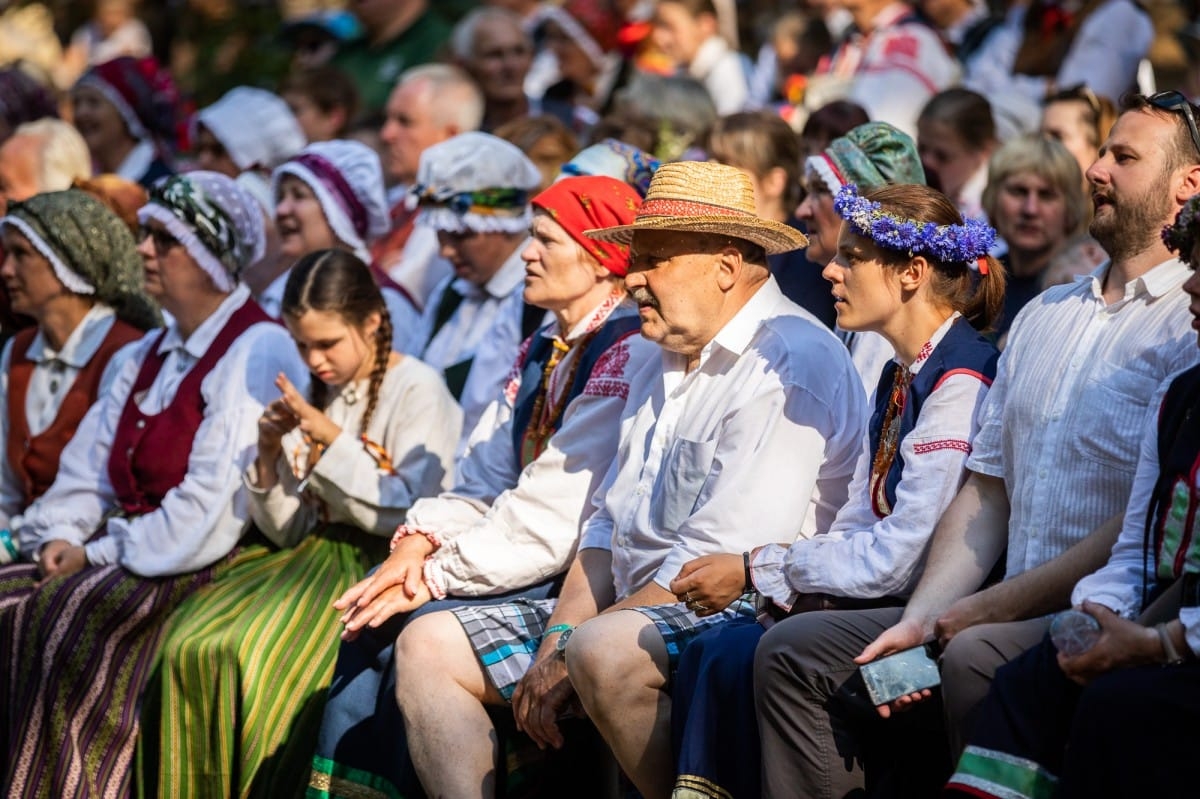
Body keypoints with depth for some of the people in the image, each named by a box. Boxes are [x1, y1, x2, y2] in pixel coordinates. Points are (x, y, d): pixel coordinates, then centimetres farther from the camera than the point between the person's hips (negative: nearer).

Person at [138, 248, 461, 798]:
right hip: (313, 557, 7)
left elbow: (408, 516, -10)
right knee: (187, 646, -19)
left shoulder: (417, 389, -2)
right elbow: (287, 531, 15)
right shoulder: (315, 399, 16)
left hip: (380, 566, -7)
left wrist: (331, 440, -14)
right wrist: (269, 456, -3)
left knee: (247, 652, -29)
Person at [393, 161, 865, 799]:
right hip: (629, 608, 10)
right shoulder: (663, 367, 19)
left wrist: (572, 648, -16)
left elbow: (715, 558, -21)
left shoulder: (788, 365, -14)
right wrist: (560, 635, -2)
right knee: (427, 646, 3)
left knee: (606, 650, -39)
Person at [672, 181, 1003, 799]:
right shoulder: (902, 375, 16)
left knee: (787, 649, -29)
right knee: (710, 651, -11)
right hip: (878, 599, 9)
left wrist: (757, 569, -11)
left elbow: (901, 556, -18)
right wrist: (778, 584, -4)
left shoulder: (959, 382, -15)